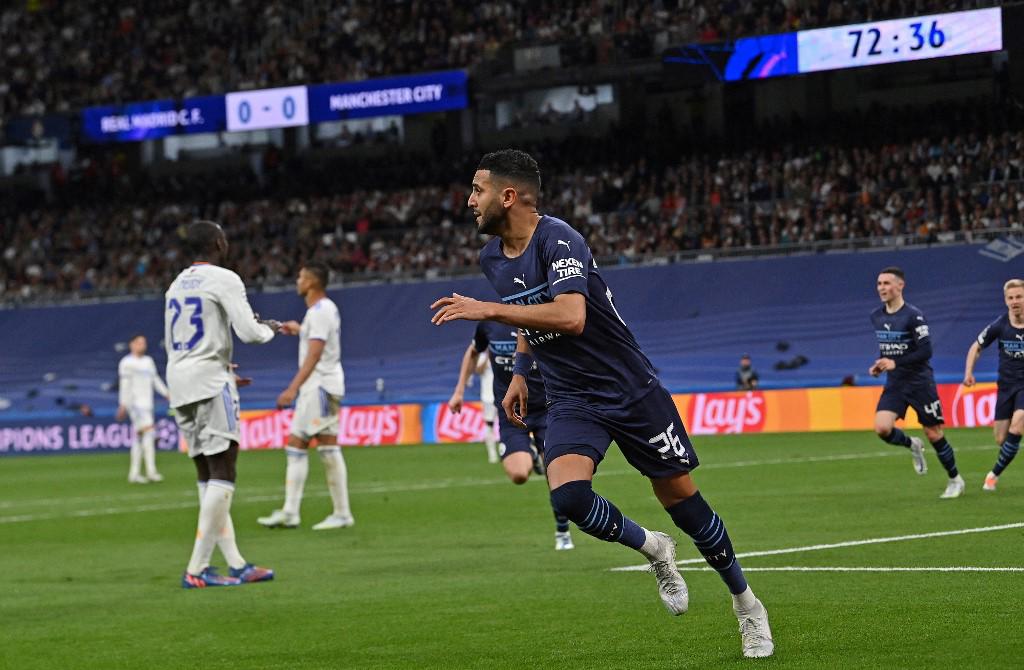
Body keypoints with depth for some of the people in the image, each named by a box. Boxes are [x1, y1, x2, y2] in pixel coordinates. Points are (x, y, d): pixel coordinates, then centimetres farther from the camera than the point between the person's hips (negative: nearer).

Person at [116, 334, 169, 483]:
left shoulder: (149, 361, 18)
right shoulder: (127, 363, -4)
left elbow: (156, 380, 22)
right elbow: (124, 385, -8)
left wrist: (167, 394, 12)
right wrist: (123, 405, -13)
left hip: (147, 404, 8)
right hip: (135, 403, -8)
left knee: (139, 438, 8)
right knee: (148, 432, -19)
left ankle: (134, 473, 12)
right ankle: (151, 471, -23)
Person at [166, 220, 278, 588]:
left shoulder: (176, 285, 18)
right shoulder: (223, 279, -6)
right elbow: (249, 332, -14)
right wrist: (270, 328, 9)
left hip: (178, 381, 8)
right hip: (210, 381, -8)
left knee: (208, 476, 9)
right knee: (222, 474, -8)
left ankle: (236, 563, 10)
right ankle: (197, 569, -15)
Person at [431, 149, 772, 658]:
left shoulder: (558, 240, -20)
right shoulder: (492, 258, 4)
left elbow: (570, 316, -37)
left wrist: (489, 310, -35)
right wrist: (519, 372, 20)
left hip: (631, 388, -5)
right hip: (571, 401, 5)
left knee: (681, 498, 1)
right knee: (568, 494, -23)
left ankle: (746, 603, 23)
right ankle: (652, 549, 6)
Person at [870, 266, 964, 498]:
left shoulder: (913, 316, -15)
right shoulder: (876, 316, 6)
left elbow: (925, 351, -19)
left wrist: (896, 363, -25)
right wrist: (879, 365, 4)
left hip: (919, 381, -5)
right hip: (894, 384, 5)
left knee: (934, 434, 1)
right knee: (881, 427, -16)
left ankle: (955, 480, 21)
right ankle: (912, 445, 16)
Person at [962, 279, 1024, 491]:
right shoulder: (999, 326, -6)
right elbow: (976, 347, 9)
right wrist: (968, 372, -4)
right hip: (1006, 386, 3)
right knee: (1002, 439, 1)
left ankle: (995, 473, -6)